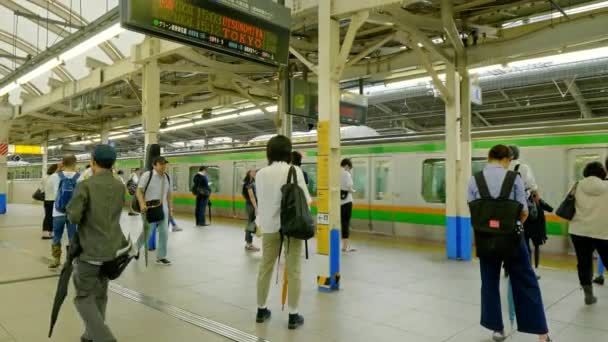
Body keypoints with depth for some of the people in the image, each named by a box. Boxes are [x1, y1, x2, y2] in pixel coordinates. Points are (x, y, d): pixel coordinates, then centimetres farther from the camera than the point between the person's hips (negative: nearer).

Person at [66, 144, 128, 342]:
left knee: (84, 297, 5)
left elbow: (73, 217, -16)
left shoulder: (86, 186, -14)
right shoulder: (120, 187, 4)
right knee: (100, 294, 17)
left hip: (90, 249, -5)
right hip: (111, 249, 6)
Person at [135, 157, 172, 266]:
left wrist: (170, 207, 16)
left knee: (164, 233, 5)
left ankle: (161, 257, 18)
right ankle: (136, 248, 32)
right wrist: (142, 204, -27)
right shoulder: (147, 175, -10)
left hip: (163, 209, 5)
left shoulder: (167, 177, 7)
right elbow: (139, 190, -13)